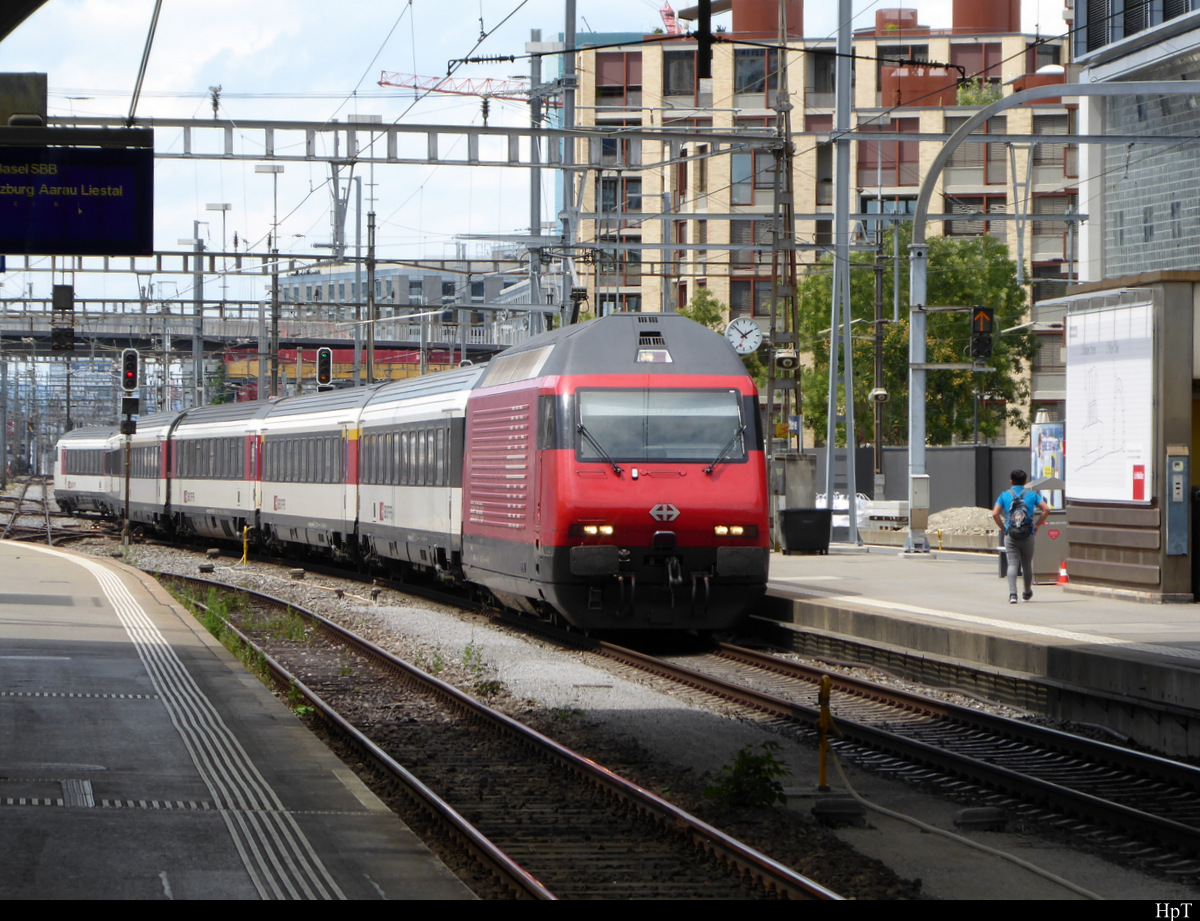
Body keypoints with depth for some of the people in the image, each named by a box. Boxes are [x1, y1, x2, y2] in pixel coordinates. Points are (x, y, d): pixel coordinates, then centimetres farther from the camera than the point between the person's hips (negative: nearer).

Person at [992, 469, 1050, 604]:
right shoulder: (1032, 495, 5)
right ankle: (1028, 592, 32)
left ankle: (1012, 594, -20)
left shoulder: (1005, 495, 4)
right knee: (1027, 565, 16)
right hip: (1028, 536, 1)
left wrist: (1003, 527, 6)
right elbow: (1046, 509, -4)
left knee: (1012, 564, -4)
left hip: (1010, 536, -1)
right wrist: (1037, 525, 4)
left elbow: (995, 514, -6)